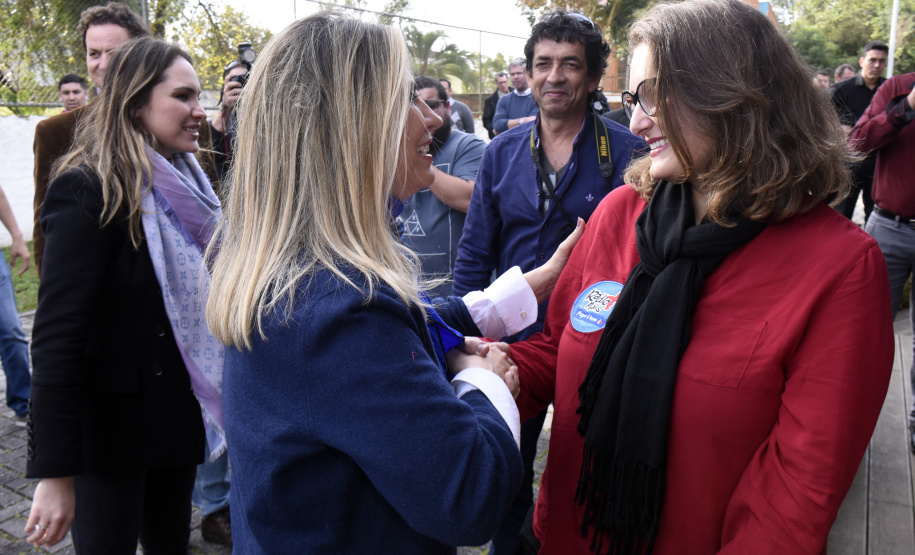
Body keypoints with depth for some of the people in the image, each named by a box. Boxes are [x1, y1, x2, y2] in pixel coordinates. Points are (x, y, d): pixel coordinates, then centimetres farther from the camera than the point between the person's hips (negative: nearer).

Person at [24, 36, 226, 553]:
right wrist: (55, 472, -23)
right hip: (111, 428, -6)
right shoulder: (90, 191, -17)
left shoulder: (188, 183, 6)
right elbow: (57, 336, -21)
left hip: (177, 419, 7)